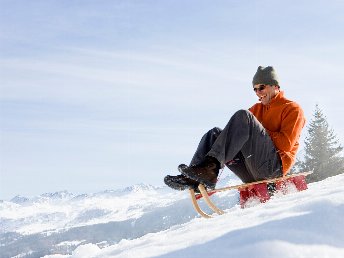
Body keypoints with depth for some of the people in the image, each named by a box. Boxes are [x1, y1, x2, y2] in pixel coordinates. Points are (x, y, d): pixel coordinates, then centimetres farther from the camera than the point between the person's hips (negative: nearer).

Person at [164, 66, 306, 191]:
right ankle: (193, 179, -27)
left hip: (275, 165, -7)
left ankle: (211, 165, -39)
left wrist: (257, 132, -4)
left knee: (243, 116, -23)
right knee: (215, 133, -4)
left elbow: (286, 144, -7)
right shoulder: (257, 108, 28)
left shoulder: (293, 109, 8)